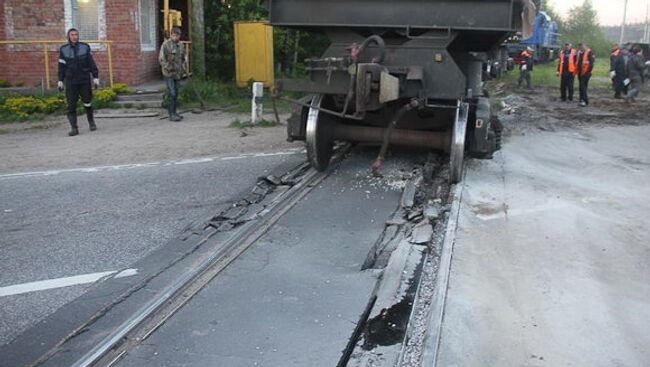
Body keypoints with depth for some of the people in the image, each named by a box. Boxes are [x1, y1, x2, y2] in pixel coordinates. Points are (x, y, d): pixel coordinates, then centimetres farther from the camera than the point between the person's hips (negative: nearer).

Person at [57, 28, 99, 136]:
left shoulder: (85, 47, 2)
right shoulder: (63, 49, 4)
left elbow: (91, 63, 2)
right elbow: (61, 66, 8)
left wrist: (95, 77, -2)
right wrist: (60, 81, 7)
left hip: (84, 80, 0)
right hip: (70, 82, 0)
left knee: (87, 103, 8)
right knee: (71, 106, -5)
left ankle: (91, 122, 30)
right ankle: (74, 128, -4)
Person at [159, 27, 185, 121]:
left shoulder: (180, 45, 11)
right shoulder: (166, 44, -10)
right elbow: (161, 59, -13)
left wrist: (181, 71, 14)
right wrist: (169, 68, -17)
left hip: (177, 74, 7)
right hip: (169, 74, -7)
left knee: (175, 94, 12)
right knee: (171, 94, -9)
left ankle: (174, 113, 20)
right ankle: (171, 115, -6)